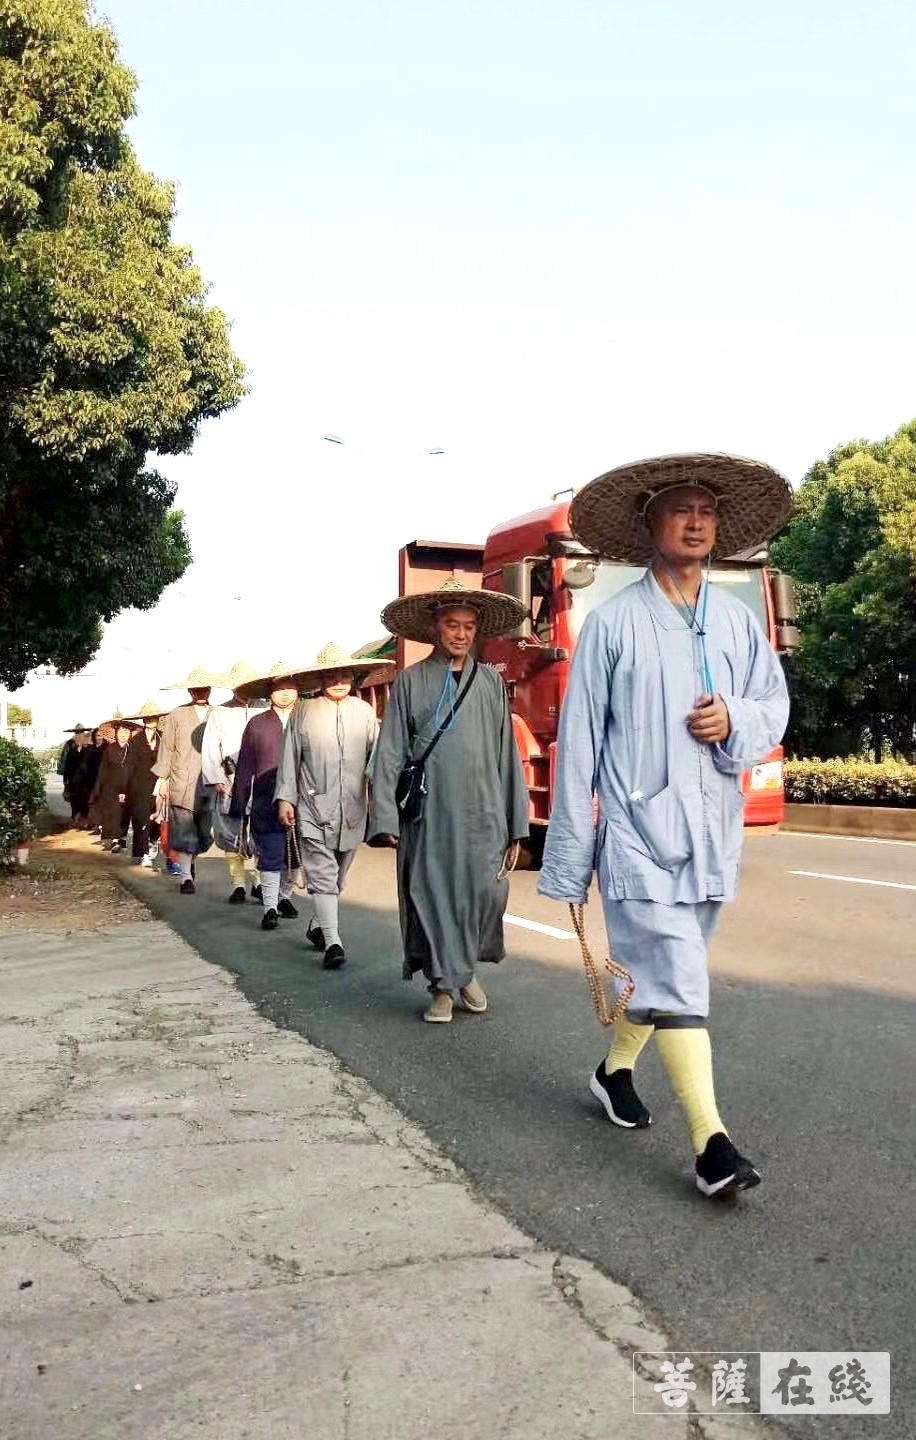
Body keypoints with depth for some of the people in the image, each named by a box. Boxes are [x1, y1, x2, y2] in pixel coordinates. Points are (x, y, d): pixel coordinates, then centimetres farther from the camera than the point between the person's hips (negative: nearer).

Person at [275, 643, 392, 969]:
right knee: (322, 875, -7)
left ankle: (317, 926, 34)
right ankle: (332, 942, -8)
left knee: (338, 876, 15)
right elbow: (289, 758, 3)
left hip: (352, 809, 3)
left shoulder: (364, 712, 7)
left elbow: (376, 756, 7)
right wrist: (285, 798, 0)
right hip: (314, 808, -3)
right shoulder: (304, 711, 1)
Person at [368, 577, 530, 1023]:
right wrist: (385, 818, -5)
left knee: (487, 894, -2)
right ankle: (445, 986, 18)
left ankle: (465, 971, 24)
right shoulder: (410, 681, 5)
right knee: (433, 896, 2)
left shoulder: (491, 682, 10)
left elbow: (507, 752, 9)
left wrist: (515, 818, 6)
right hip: (428, 814, -1)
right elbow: (390, 752, 2)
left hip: (482, 813, 1)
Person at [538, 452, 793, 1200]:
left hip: (714, 829, 5)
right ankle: (712, 1140, -5)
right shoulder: (613, 622, -4)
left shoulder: (738, 620, 9)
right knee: (674, 978, -9)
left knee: (664, 970, 17)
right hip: (639, 824, -5)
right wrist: (569, 857, -5)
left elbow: (775, 706, 15)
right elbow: (579, 741, -4)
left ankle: (615, 1069, 39)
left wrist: (737, 722, -11)